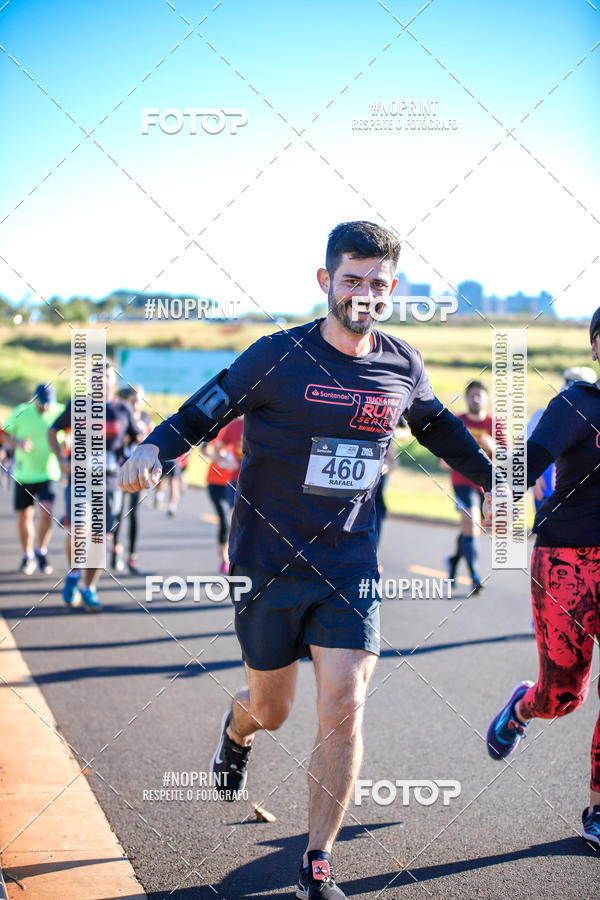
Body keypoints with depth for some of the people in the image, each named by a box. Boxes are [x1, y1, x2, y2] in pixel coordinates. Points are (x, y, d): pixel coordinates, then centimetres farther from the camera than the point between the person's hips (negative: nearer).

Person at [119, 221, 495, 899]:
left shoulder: (402, 367, 1)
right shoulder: (279, 357, -11)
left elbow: (438, 427, 22)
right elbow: (201, 413, -8)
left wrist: (492, 479, 22)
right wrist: (151, 449, -26)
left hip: (350, 567, 2)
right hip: (270, 563, -2)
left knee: (345, 706, -10)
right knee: (271, 709, 10)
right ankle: (236, 730, 51)